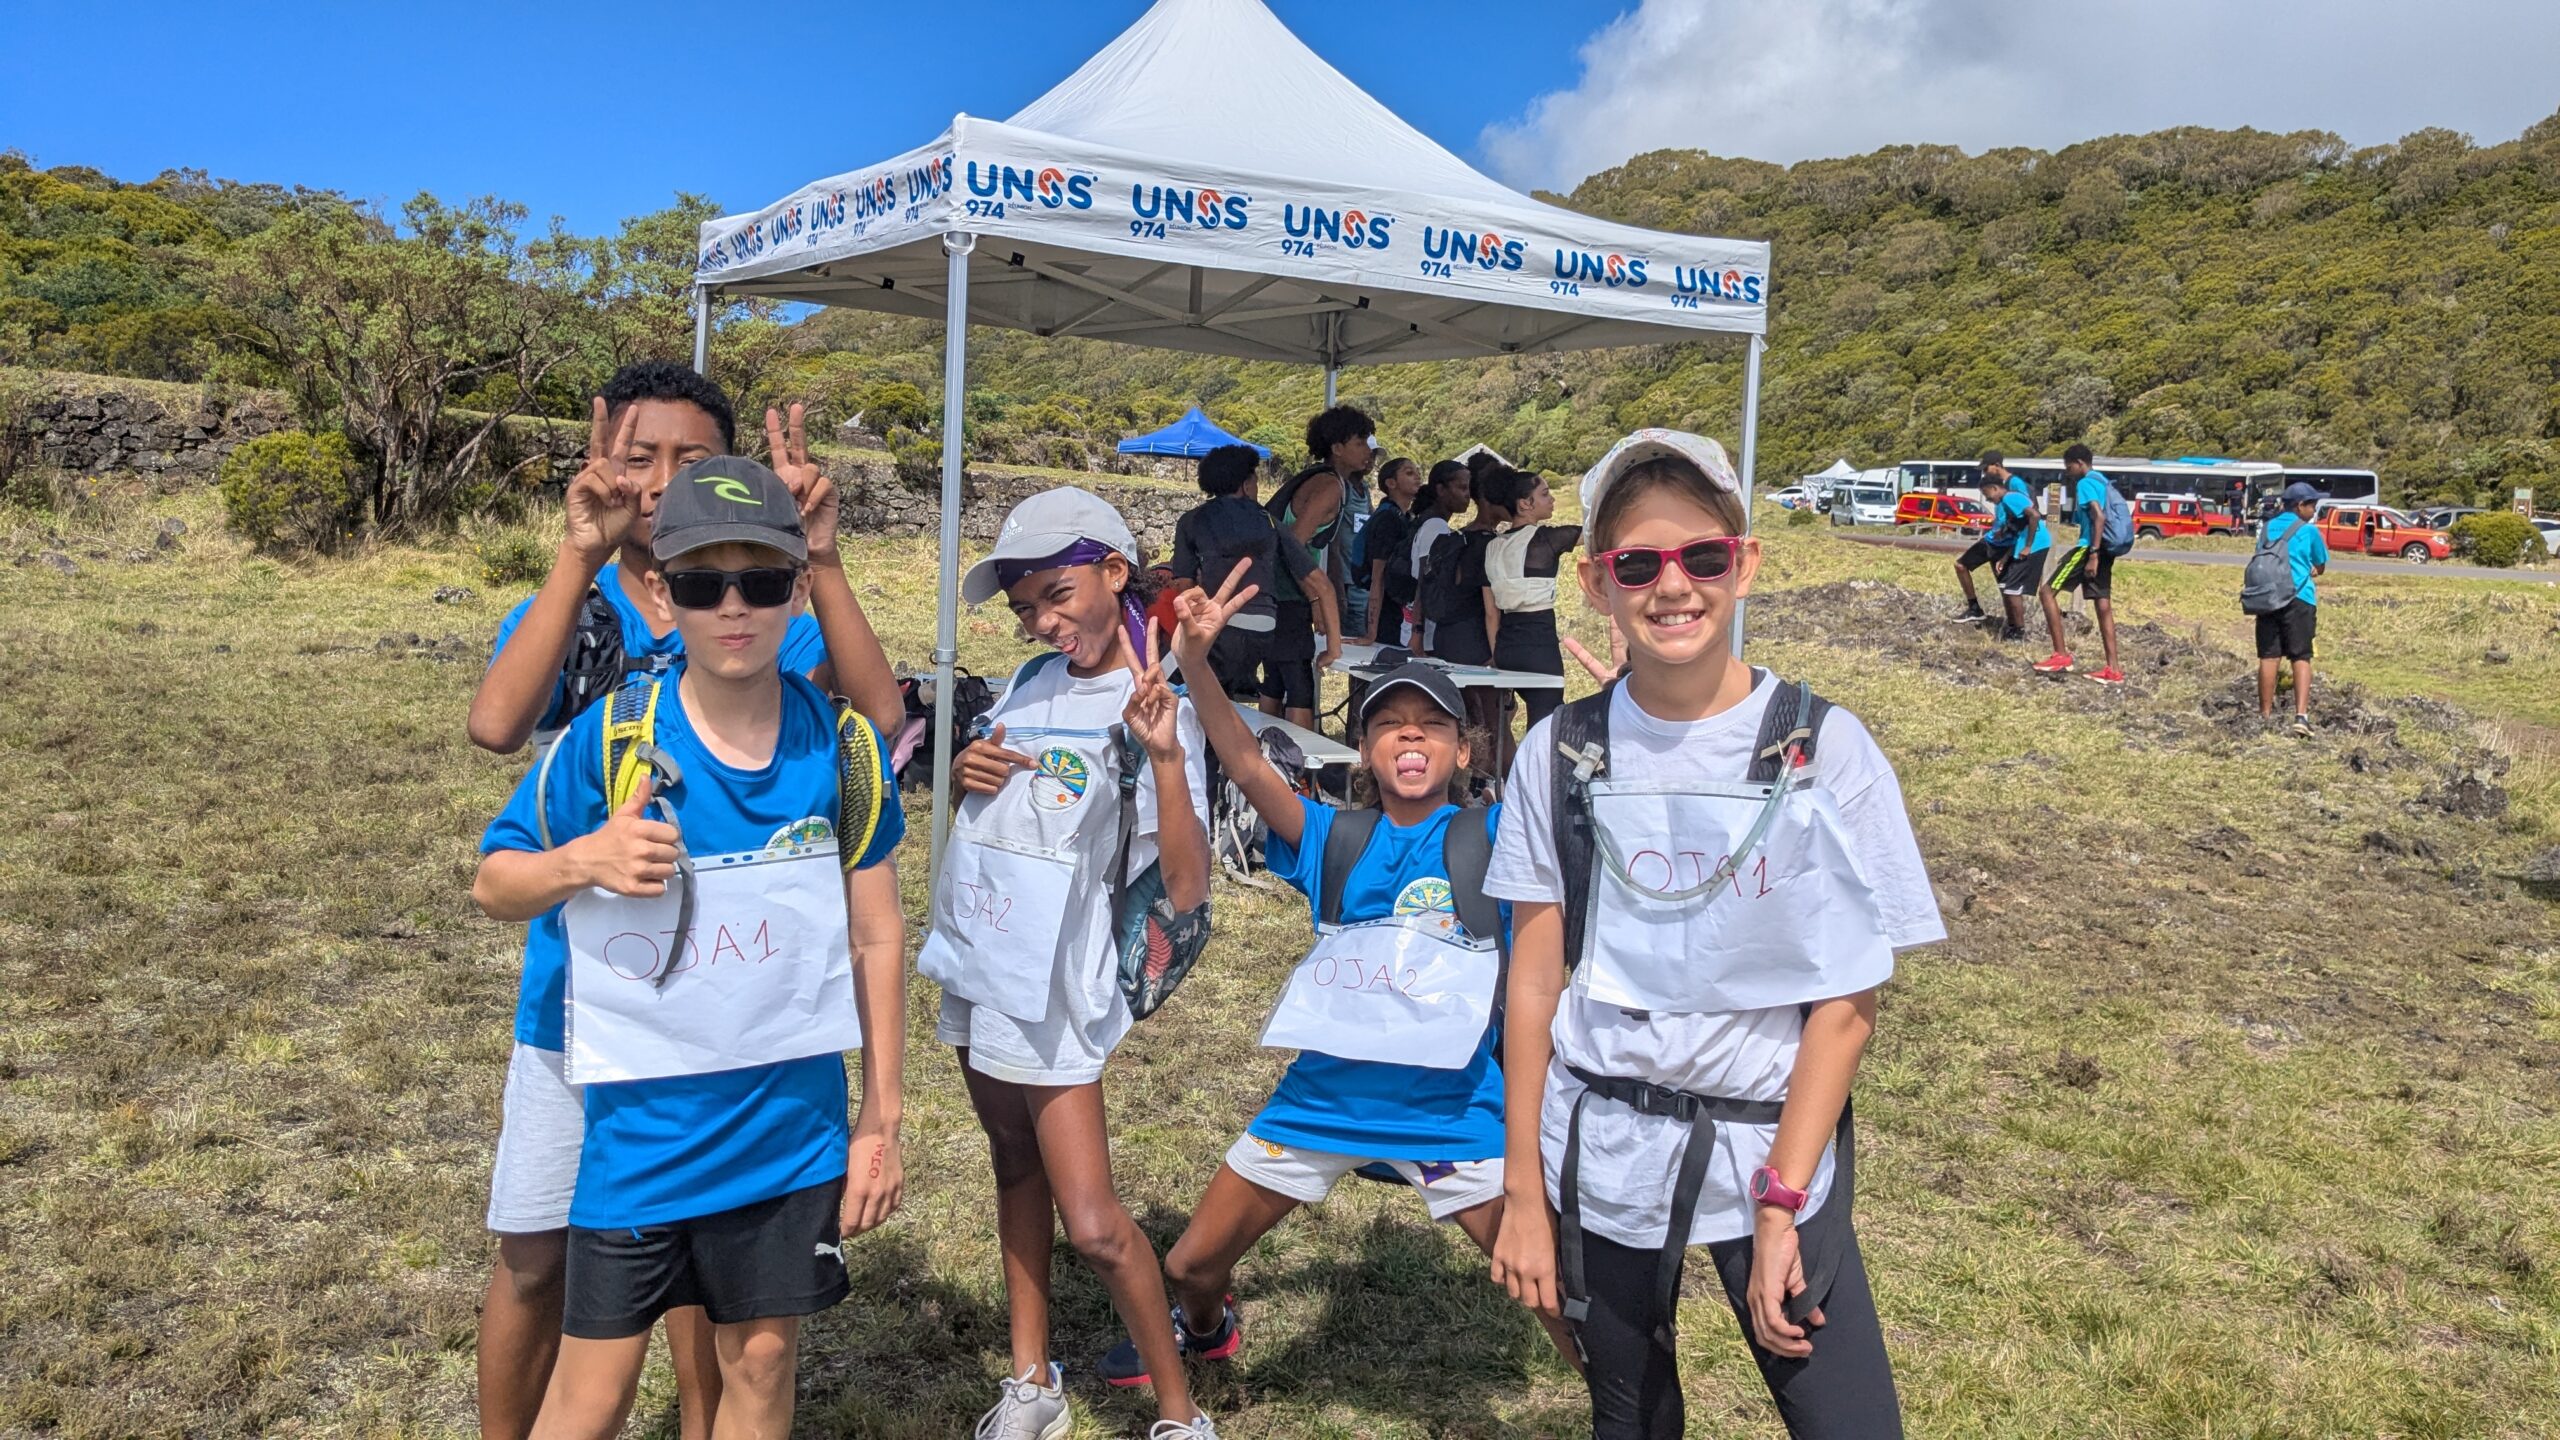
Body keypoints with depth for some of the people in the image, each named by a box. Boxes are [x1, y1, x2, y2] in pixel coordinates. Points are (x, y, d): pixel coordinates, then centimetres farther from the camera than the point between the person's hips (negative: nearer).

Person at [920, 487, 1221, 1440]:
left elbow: (1186, 889, -21)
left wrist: (1165, 755, -32)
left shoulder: (1157, 712, -13)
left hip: (1049, 986, -7)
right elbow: (975, 779, 21)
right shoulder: (1032, 682, 6)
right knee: (1016, 1168, 18)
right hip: (975, 966, 7)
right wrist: (966, 767, -2)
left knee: (1092, 1224, -8)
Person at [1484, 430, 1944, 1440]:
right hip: (1600, 1151, 2)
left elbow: (1848, 1003, -8)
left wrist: (1779, 1206, -12)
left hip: (1772, 1144, -1)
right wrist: (1523, 1193, 0)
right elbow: (1535, 978, 0)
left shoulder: (1825, 751, -9)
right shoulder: (1560, 753, -3)